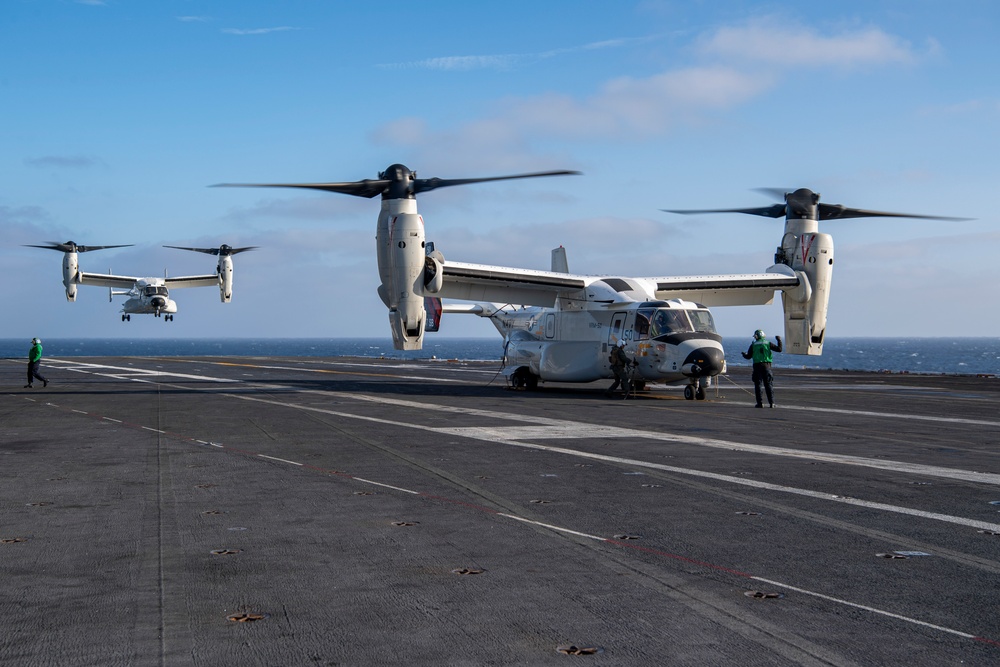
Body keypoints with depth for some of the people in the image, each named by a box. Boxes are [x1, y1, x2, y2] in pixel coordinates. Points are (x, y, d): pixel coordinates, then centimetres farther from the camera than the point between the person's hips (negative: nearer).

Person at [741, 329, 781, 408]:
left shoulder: (753, 345, 6)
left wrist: (744, 354, 29)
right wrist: (779, 340, 21)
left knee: (758, 384, 2)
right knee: (768, 384, 4)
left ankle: (760, 403, -3)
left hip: (757, 366, -1)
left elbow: (748, 356, 7)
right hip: (766, 365, 1)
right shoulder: (768, 343, 7)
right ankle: (771, 402, -3)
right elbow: (779, 349, 6)